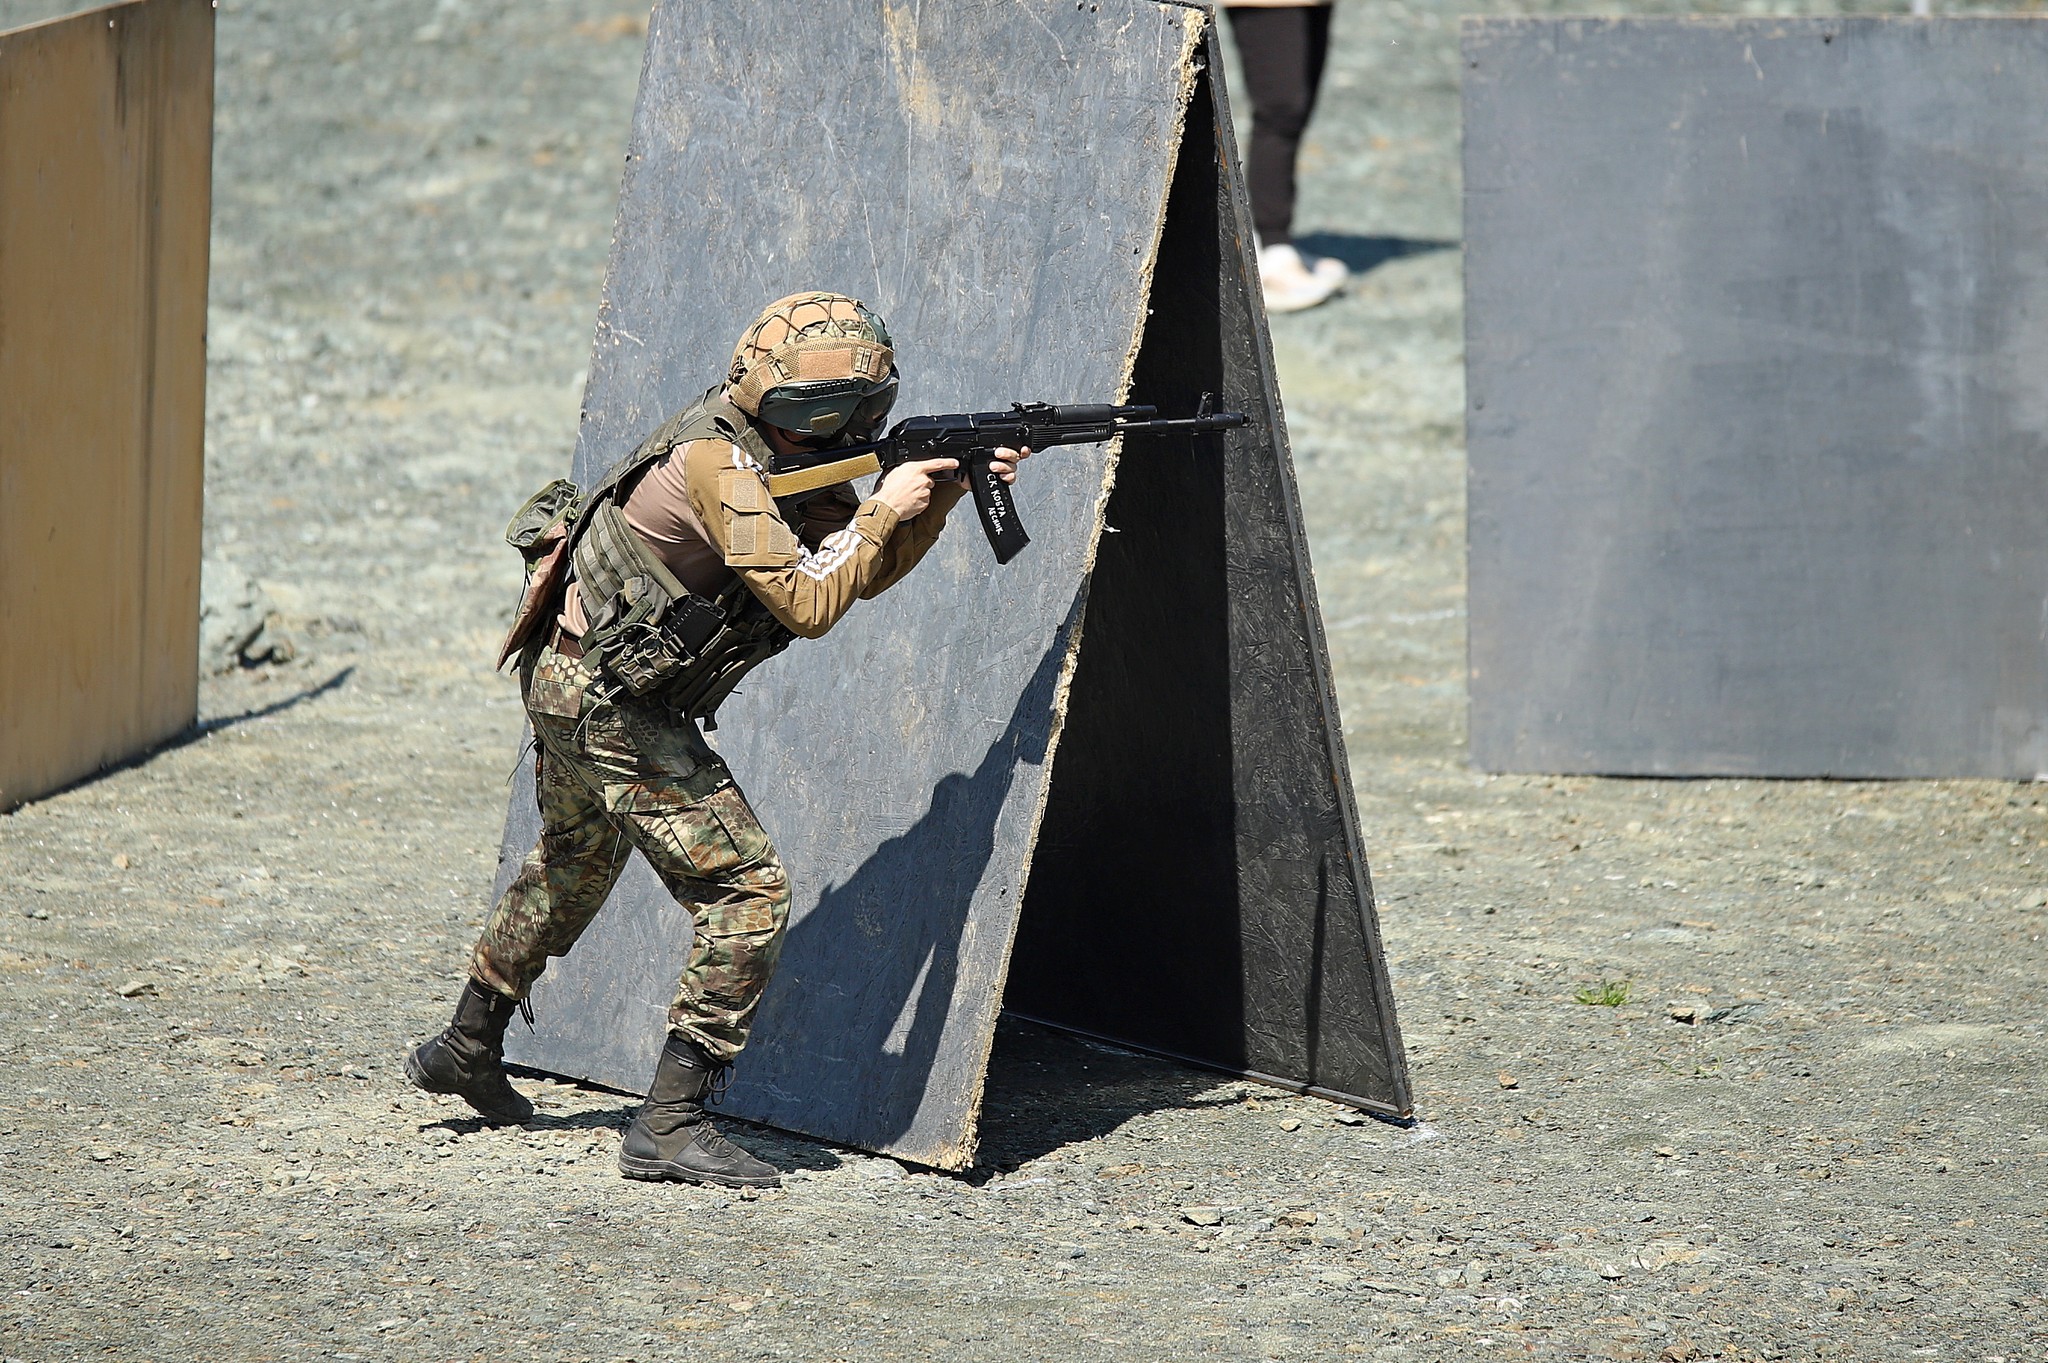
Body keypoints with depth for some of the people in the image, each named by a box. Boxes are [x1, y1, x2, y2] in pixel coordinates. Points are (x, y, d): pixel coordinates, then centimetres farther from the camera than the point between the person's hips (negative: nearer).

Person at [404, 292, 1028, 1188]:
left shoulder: (784, 452, 4)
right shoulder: (718, 460, -25)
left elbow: (867, 571, 8)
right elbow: (807, 603, -29)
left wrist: (949, 487, -4)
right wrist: (885, 507, -20)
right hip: (607, 703, -10)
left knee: (573, 869, 31)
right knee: (748, 894, -12)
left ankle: (466, 1049, 49)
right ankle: (669, 1126, -12)